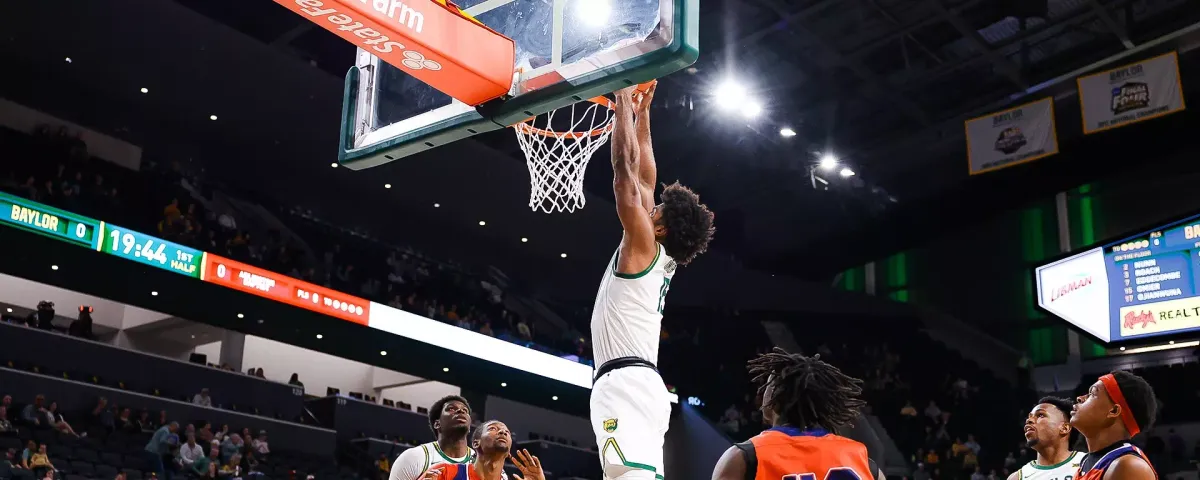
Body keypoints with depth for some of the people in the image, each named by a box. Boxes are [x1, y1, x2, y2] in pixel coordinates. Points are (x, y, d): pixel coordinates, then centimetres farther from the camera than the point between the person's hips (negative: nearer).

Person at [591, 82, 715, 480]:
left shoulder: (644, 246, 0)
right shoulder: (660, 259, 21)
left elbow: (625, 166, -3)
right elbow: (644, 180, 28)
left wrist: (624, 100, 5)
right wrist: (642, 112, 33)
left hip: (625, 383, -10)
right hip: (638, 384, 10)